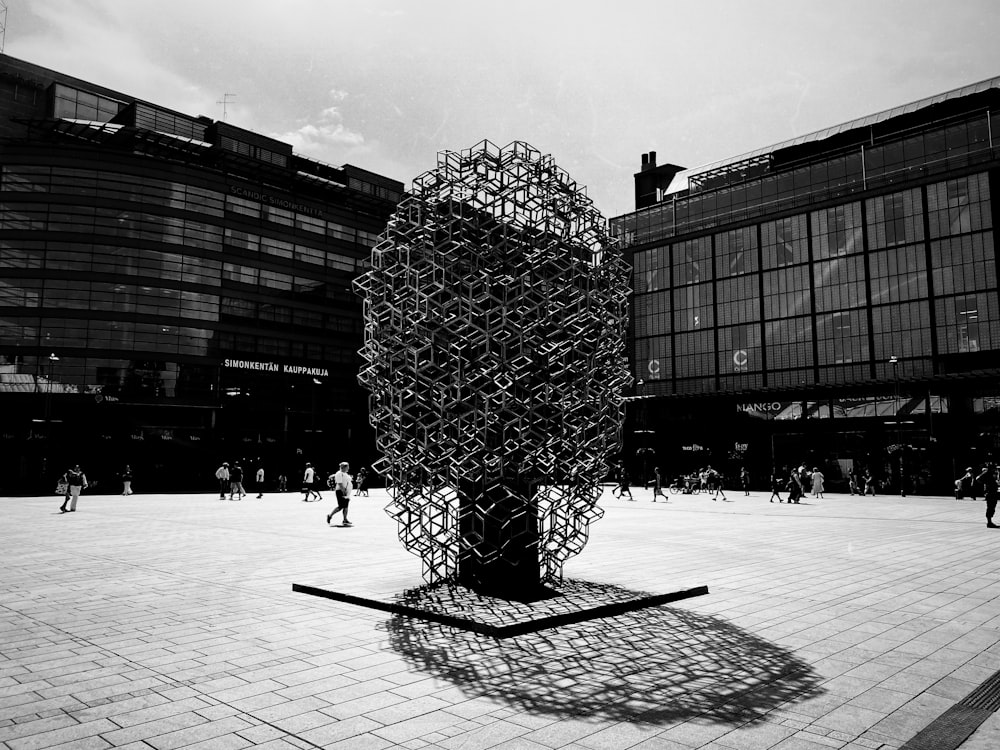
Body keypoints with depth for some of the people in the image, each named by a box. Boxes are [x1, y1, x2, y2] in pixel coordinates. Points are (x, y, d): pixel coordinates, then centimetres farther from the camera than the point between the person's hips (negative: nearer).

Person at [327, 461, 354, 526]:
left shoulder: (345, 474, 16)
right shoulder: (339, 474, -13)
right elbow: (340, 484, -21)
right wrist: (344, 492, -25)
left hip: (346, 493, 9)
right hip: (341, 492, -9)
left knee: (345, 507, 7)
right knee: (340, 507, -8)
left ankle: (345, 520, 10)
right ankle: (330, 516, 5)